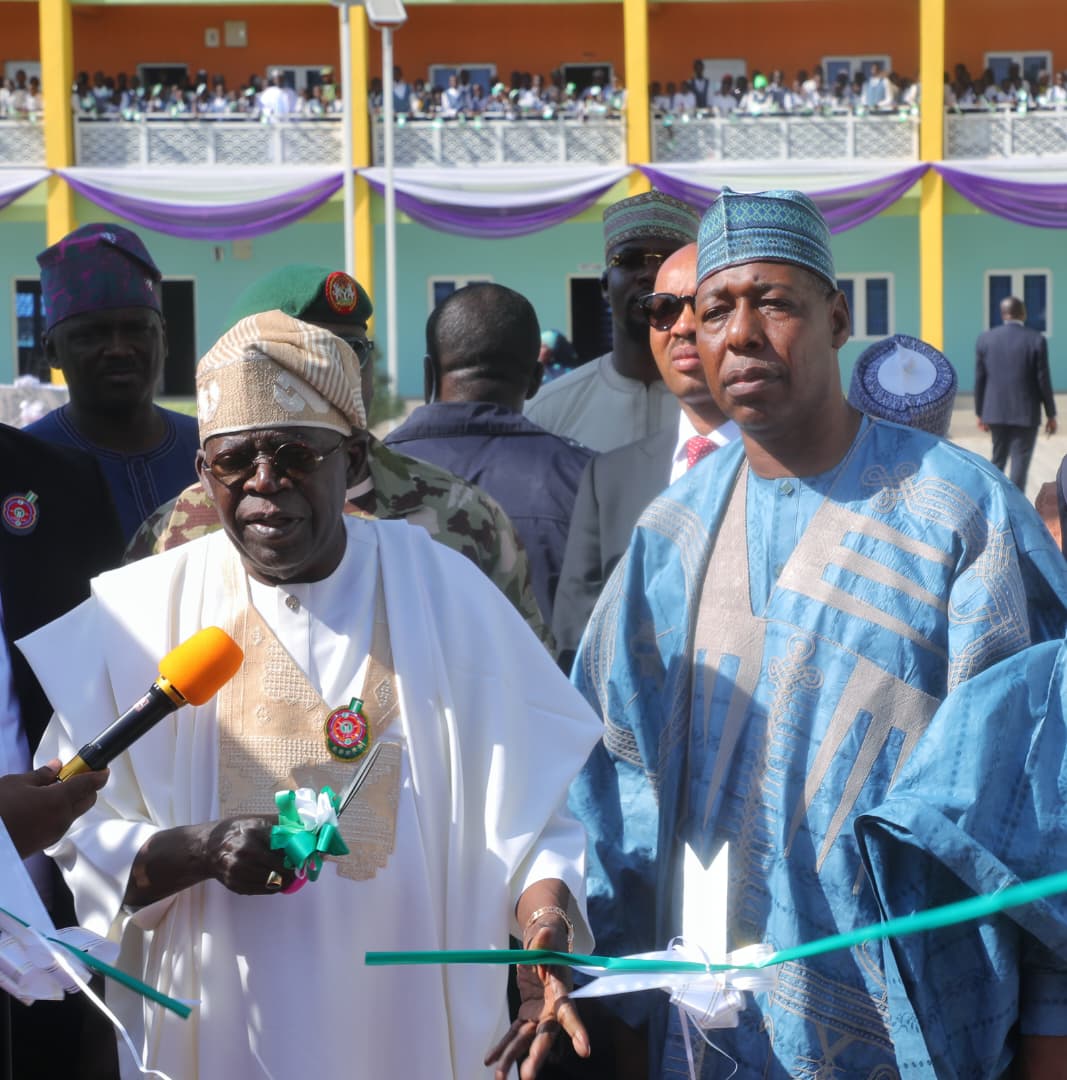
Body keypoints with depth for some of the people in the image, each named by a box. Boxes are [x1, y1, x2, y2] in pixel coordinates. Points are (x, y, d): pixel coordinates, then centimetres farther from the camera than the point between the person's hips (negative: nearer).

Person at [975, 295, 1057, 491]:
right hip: (1026, 413, -3)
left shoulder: (985, 339, -1)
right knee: (1020, 464, 0)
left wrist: (980, 413, 13)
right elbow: (1043, 380, -7)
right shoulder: (1036, 340, -9)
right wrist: (1051, 415, 2)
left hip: (996, 412, 3)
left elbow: (979, 380, 3)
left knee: (998, 461, 18)